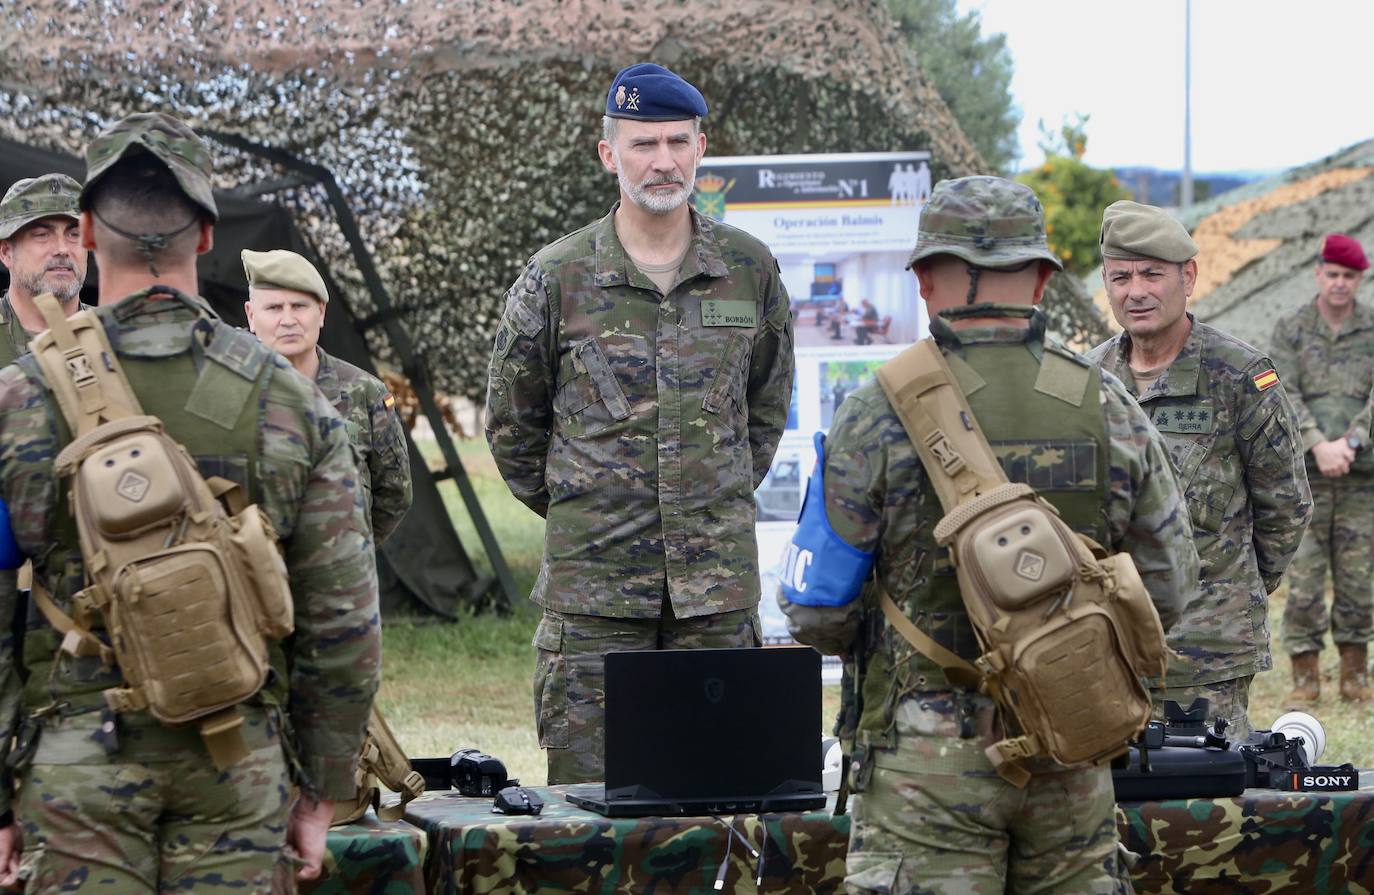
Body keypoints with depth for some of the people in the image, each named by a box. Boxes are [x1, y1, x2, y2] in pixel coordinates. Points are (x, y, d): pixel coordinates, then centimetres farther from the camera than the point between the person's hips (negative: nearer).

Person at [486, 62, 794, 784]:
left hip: (719, 582, 2)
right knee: (588, 790, -1)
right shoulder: (556, 278, -2)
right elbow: (510, 425, 10)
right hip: (593, 583, -2)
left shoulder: (750, 271, 5)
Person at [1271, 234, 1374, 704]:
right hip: (1304, 472, -1)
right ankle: (1305, 677, 3)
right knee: (1303, 577, -3)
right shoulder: (1290, 330, 5)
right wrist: (1319, 446, -15)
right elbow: (1285, 396, -3)